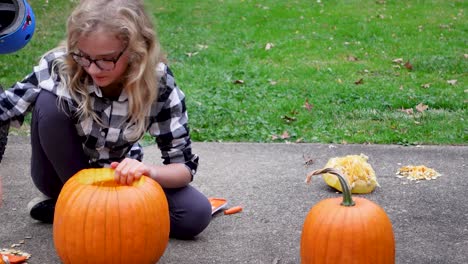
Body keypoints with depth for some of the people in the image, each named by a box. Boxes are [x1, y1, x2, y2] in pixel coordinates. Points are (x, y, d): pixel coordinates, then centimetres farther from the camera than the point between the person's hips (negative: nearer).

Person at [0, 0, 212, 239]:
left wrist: (150, 171, -44)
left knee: (196, 214, -22)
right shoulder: (60, 66, -28)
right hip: (63, 174, -1)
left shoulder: (158, 83, -25)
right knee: (49, 102, -30)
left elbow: (185, 165, -21)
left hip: (116, 175, 1)